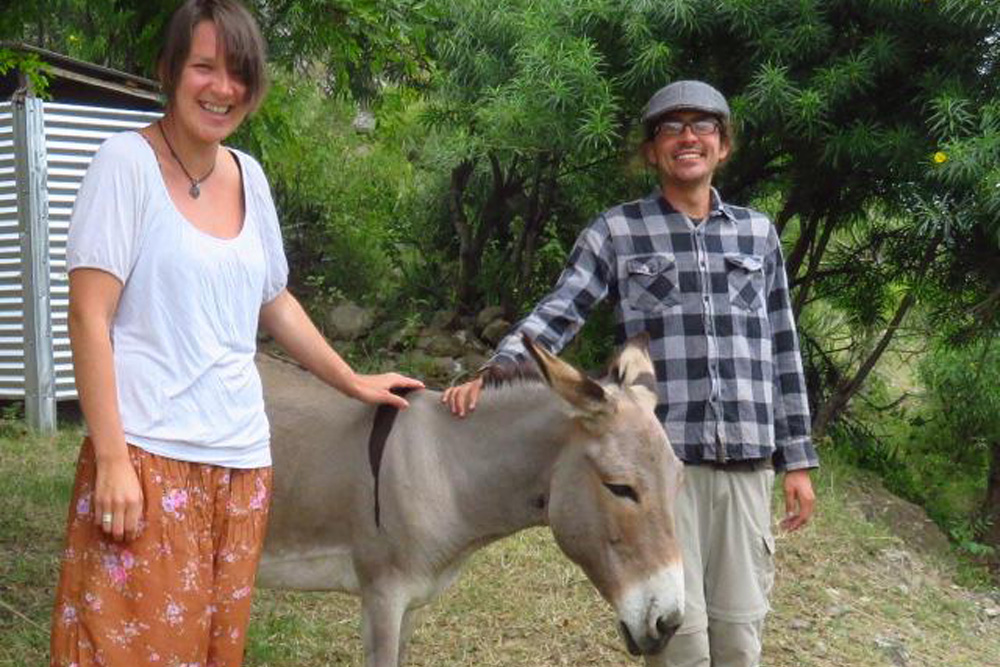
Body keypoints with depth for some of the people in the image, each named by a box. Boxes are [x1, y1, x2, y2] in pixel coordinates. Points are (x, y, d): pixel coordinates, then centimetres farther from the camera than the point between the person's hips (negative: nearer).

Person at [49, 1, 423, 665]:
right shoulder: (128, 161, -7)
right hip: (149, 455, -6)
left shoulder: (249, 175, 11)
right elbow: (89, 317, -11)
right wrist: (111, 458, -17)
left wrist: (354, 382, 24)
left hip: (243, 459, 6)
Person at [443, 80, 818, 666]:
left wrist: (798, 458, 10)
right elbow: (557, 315, -5)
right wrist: (494, 373, -23)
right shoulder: (617, 232, 3)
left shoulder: (759, 233, 12)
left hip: (746, 458, 3)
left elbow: (782, 348, 12)